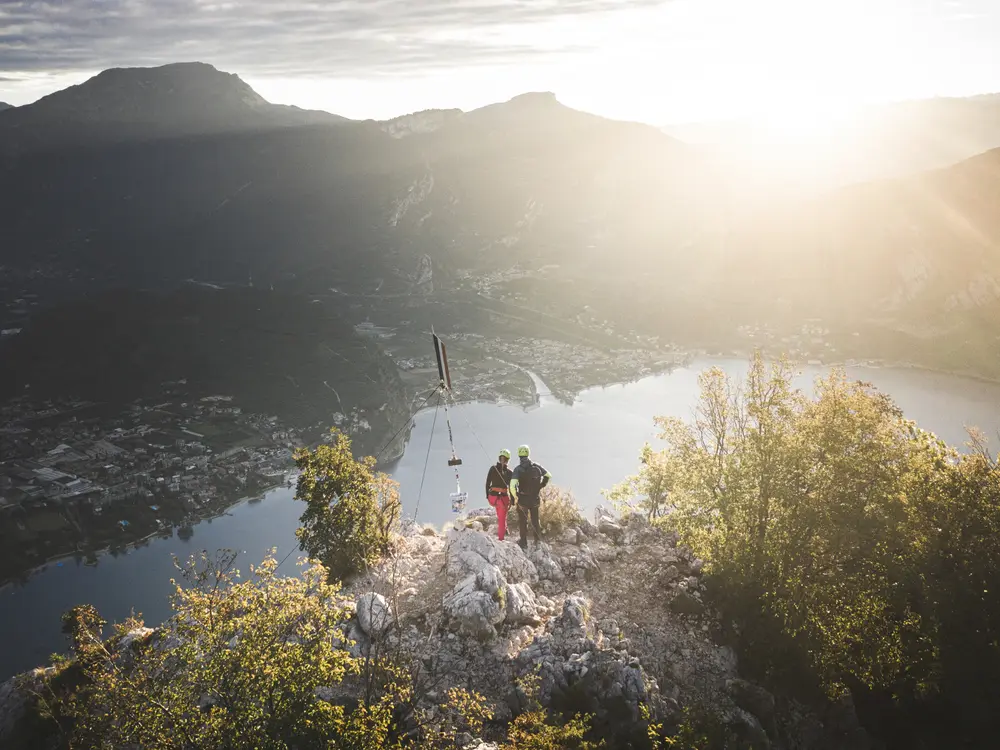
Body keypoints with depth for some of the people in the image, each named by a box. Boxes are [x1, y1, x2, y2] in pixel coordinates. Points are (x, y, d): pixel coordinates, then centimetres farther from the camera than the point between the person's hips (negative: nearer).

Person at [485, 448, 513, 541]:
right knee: (502, 518, 14)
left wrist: (487, 496, 11)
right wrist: (512, 501, 1)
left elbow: (487, 483, -1)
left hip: (492, 496, 3)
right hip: (504, 497, -3)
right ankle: (501, 537, 18)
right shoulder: (509, 472, -9)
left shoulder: (492, 468, -4)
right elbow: (511, 488, -7)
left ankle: (503, 529, 34)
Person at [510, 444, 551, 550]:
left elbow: (512, 486, -29)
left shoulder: (518, 469, -20)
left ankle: (524, 542, 24)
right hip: (536, 498, 4)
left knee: (522, 521, 15)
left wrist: (515, 497, -12)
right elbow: (549, 476, 4)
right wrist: (541, 486, 14)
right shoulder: (537, 466, -7)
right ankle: (538, 539, 35)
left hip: (523, 499, -4)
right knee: (535, 519, 23)